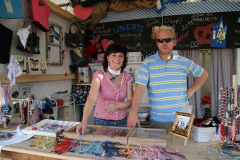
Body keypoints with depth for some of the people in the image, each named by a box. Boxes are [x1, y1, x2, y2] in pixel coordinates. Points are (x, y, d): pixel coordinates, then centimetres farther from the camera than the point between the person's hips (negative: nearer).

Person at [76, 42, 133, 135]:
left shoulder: (127, 77, 1)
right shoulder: (99, 75, -10)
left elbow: (131, 101, -1)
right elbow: (91, 99, -22)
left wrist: (118, 105, -20)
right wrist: (84, 121, -35)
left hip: (121, 122, 3)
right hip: (102, 121, -3)